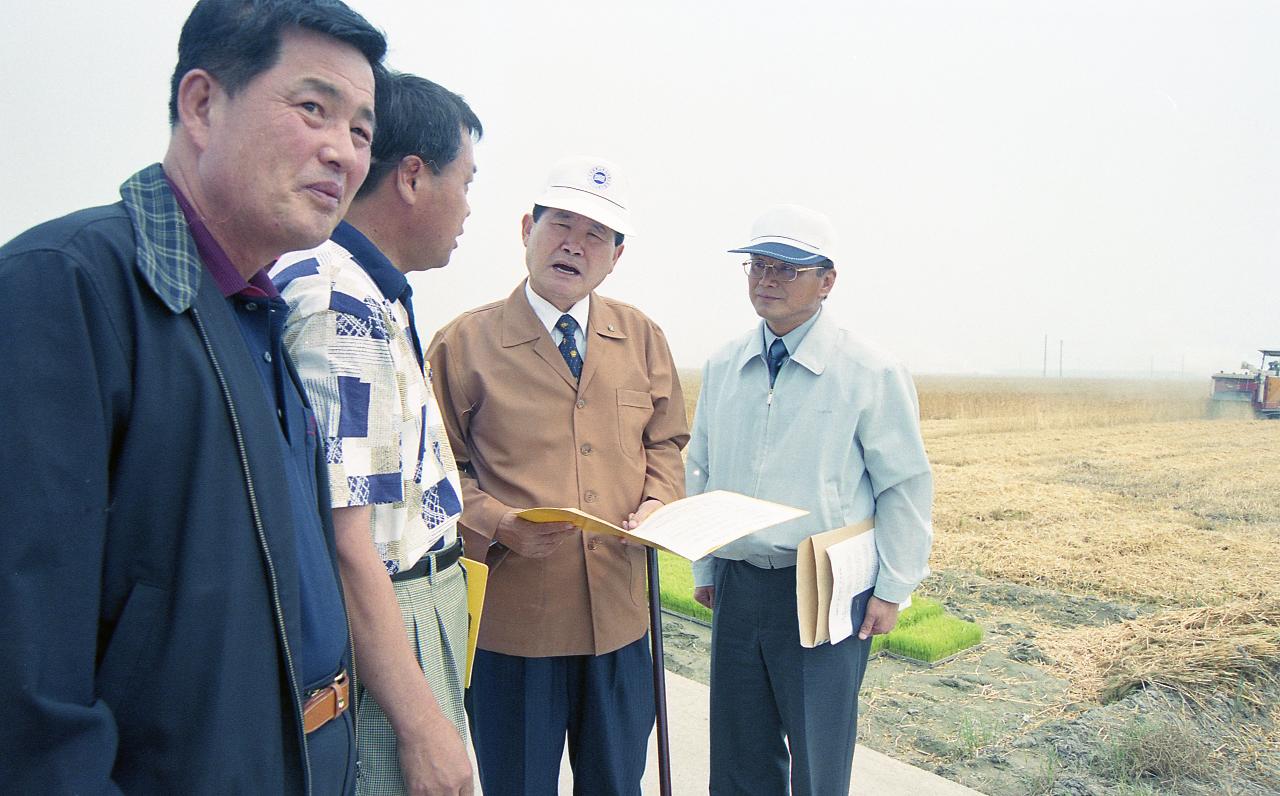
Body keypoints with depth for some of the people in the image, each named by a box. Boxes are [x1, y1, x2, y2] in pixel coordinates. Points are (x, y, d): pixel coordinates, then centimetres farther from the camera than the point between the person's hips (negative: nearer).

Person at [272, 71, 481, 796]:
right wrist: (421, 721, -22)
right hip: (376, 650, -10)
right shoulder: (336, 303, -21)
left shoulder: (375, 299, 11)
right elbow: (338, 537, -25)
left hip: (415, 614, 10)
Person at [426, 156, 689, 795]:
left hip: (619, 615, 4)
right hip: (511, 617, -3)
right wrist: (497, 523, -18)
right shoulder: (464, 343, -4)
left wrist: (660, 502, -5)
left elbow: (664, 441, 15)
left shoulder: (642, 339, 7)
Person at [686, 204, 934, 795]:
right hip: (736, 586, 5)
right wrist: (703, 567, 13)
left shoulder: (871, 373, -9)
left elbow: (906, 487, -5)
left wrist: (893, 590, -5)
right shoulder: (721, 367, 5)